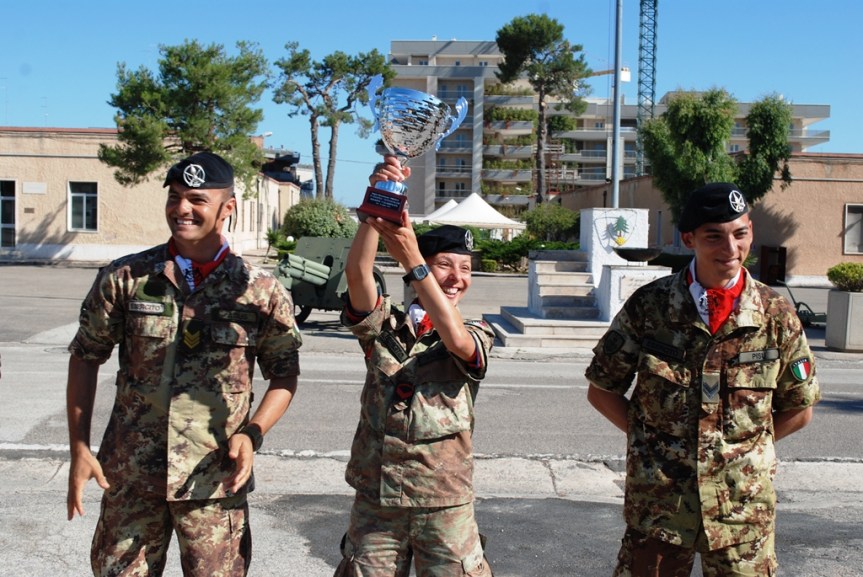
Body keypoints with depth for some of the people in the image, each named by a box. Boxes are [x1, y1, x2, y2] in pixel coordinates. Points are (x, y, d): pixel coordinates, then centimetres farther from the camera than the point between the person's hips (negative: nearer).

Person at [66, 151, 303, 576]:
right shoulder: (125, 278, -1)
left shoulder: (262, 292, -4)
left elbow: (284, 375, 5)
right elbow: (85, 358, 6)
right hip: (130, 476, 1)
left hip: (214, 480, -1)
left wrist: (252, 434, -11)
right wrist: (79, 449, 1)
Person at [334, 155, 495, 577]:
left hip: (444, 502, -1)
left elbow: (456, 340, -23)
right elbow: (357, 274, -15)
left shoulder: (477, 335, 0)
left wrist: (412, 260, -30)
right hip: (375, 498, 1)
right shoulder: (386, 325, 2)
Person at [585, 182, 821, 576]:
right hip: (657, 497, -1)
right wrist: (656, 441, -2)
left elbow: (798, 410, 8)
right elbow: (601, 390, 3)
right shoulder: (648, 306, -7)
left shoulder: (777, 317, -3)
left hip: (745, 504, 1)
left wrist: (741, 447, 1)